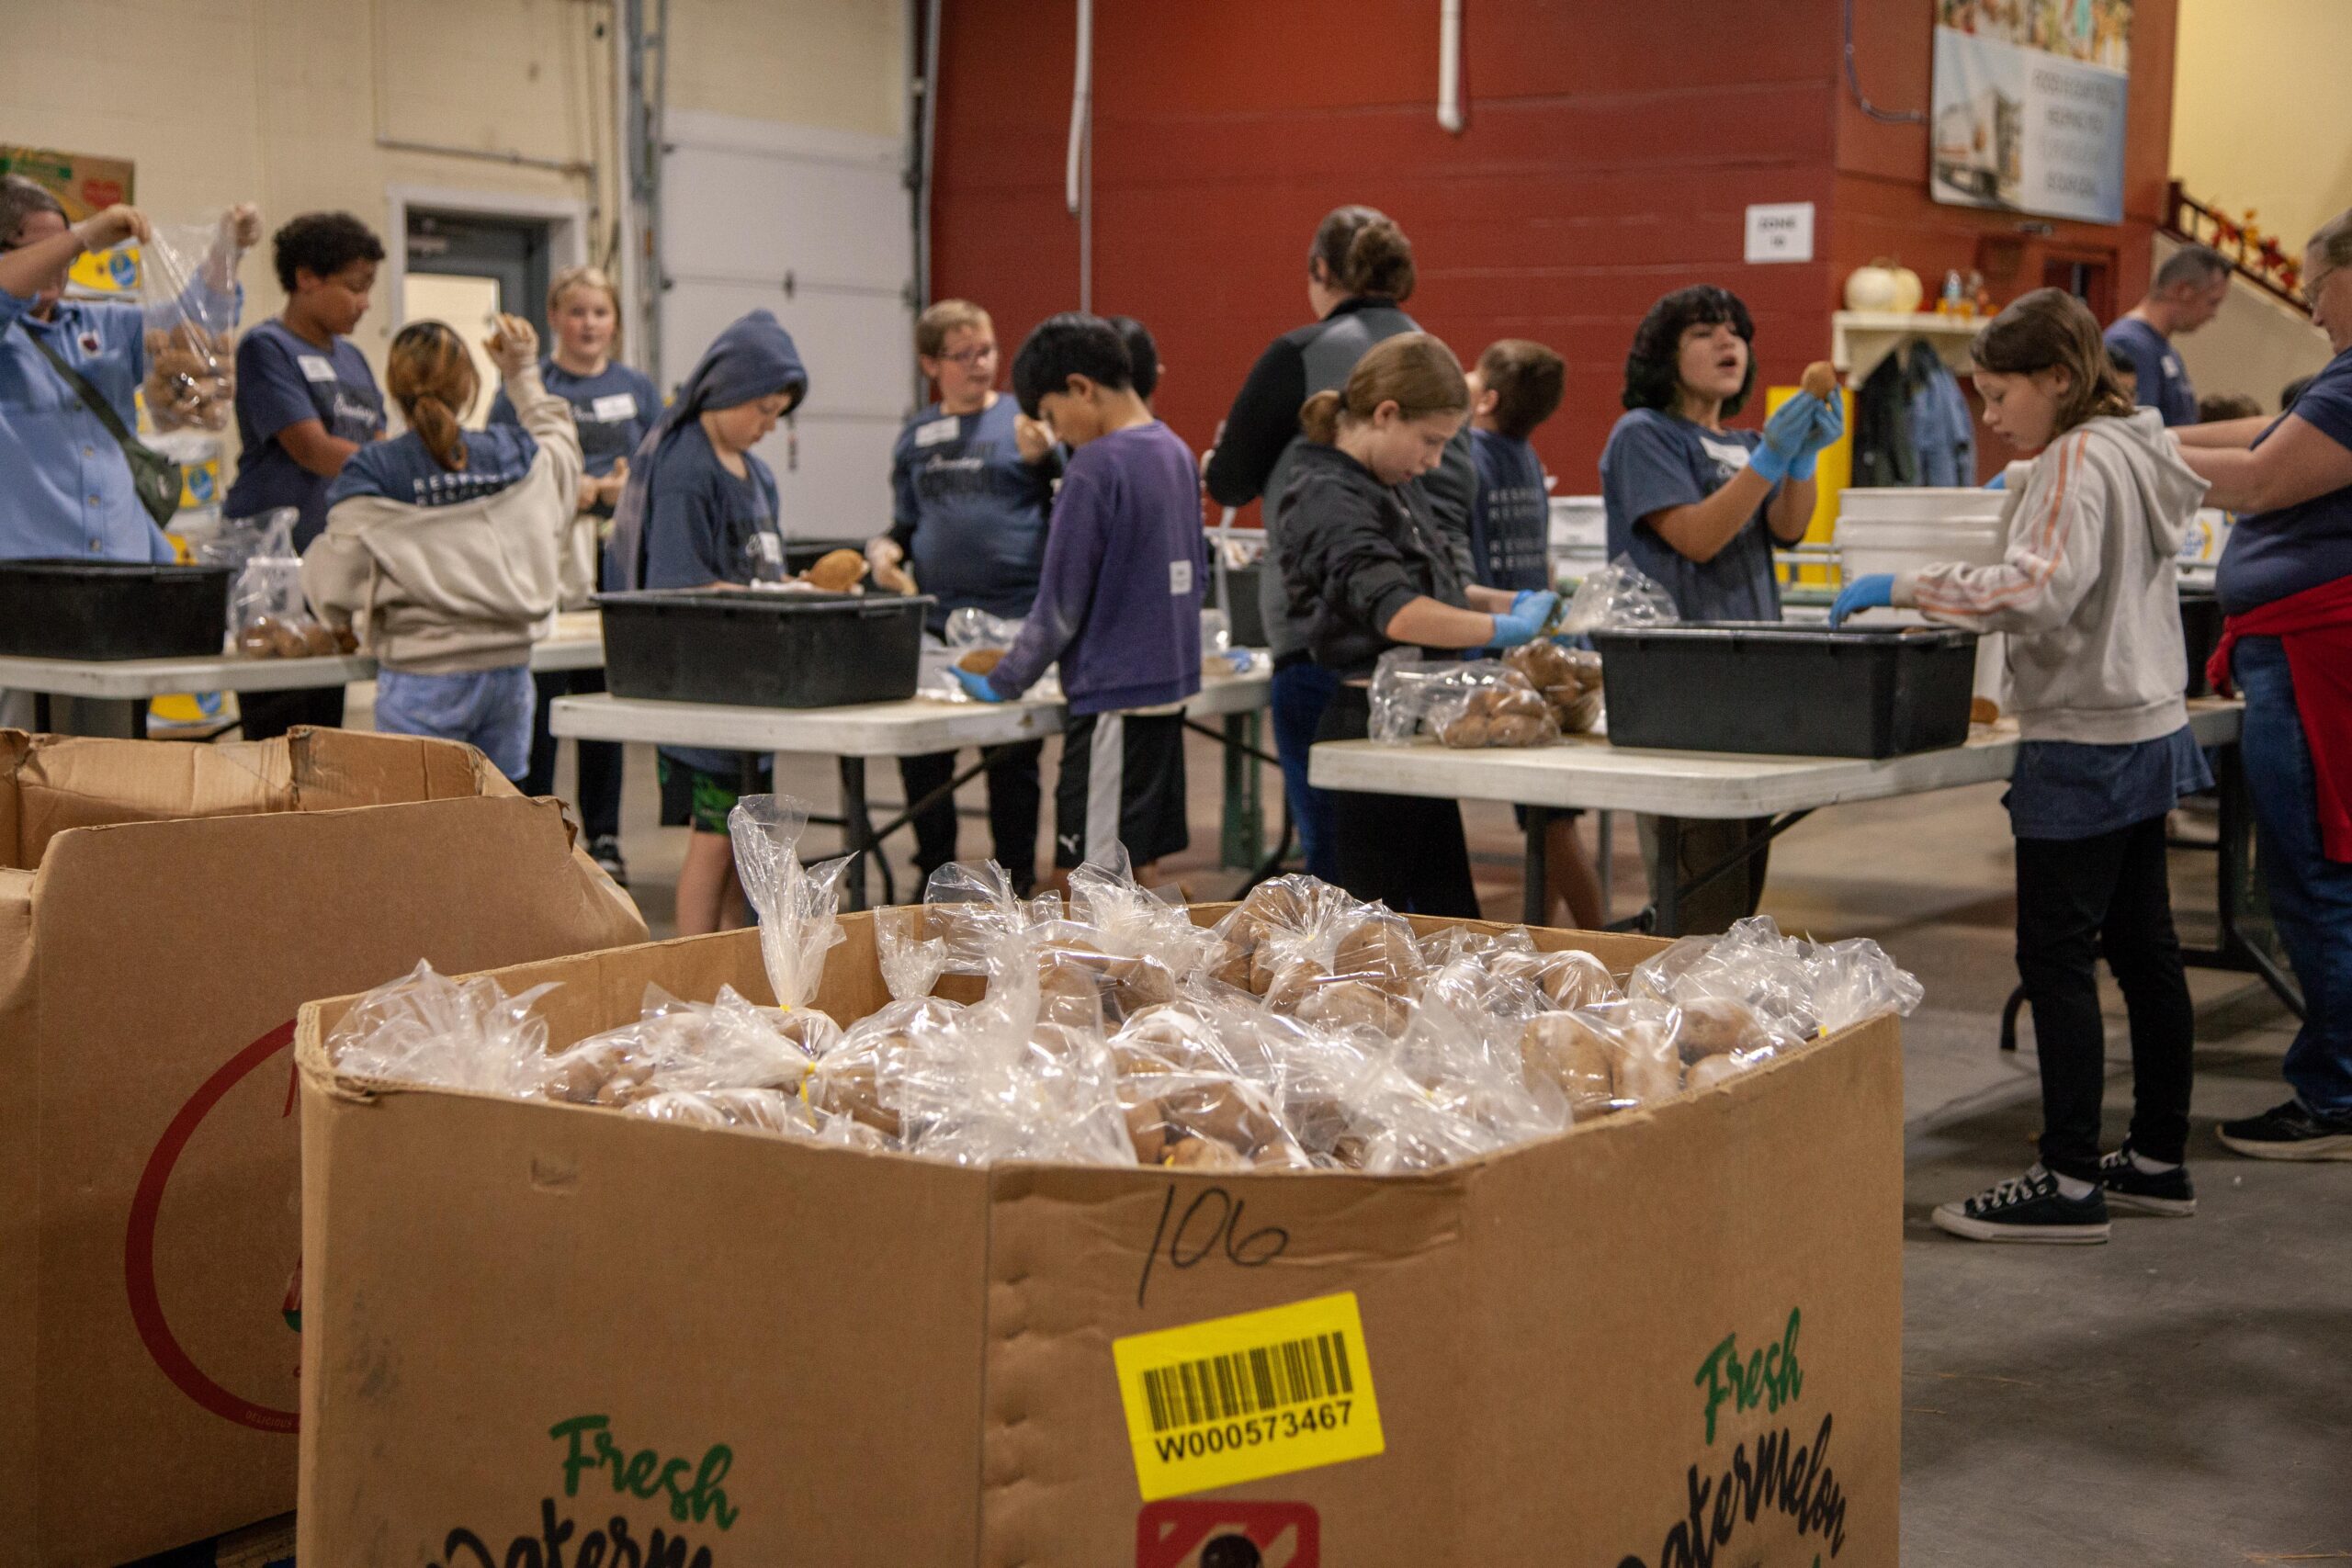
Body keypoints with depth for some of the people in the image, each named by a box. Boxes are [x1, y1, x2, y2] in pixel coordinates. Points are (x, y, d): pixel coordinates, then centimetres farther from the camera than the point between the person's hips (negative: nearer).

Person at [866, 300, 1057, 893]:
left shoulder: (1023, 421, 0)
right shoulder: (915, 437, 12)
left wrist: (1043, 459, -21)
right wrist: (885, 548, 1)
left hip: (1013, 620, -4)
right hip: (933, 618, 4)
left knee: (1012, 765, 5)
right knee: (921, 758, 7)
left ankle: (1015, 886, 16)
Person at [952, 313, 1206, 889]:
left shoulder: (1095, 467, -15)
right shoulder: (1178, 453, 8)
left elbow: (1060, 604, -12)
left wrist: (1003, 683, -2)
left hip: (1113, 698, -9)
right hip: (1171, 687, 9)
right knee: (1142, 870, 14)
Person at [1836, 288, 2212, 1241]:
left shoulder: (2078, 462, -15)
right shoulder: (2137, 454, 15)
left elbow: (2039, 589, -28)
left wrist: (1905, 588, -25)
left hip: (2084, 748, -10)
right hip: (2149, 733, 10)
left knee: (2056, 958, -7)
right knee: (2142, 947, 14)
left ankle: (2069, 1181, -5)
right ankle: (2158, 1159, 22)